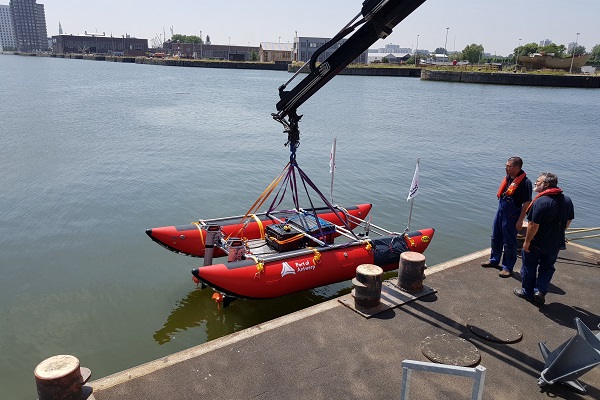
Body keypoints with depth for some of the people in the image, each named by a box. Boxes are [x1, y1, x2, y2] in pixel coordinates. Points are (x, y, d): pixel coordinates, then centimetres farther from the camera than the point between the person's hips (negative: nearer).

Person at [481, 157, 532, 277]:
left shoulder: (525, 182, -20)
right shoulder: (508, 177, 4)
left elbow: (527, 203, -18)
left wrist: (520, 221, -18)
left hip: (511, 215, -8)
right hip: (500, 211, 8)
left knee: (509, 242, 4)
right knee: (496, 238, 20)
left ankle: (508, 267, 18)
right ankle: (494, 260, 37)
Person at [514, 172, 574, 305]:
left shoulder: (541, 202, -25)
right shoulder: (567, 200, -1)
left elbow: (534, 225, -25)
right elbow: (568, 221, 10)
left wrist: (527, 241, -16)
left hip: (537, 244, -6)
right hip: (556, 244, 6)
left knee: (529, 267, 13)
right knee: (547, 268, 21)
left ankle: (527, 292, 26)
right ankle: (541, 291, 14)